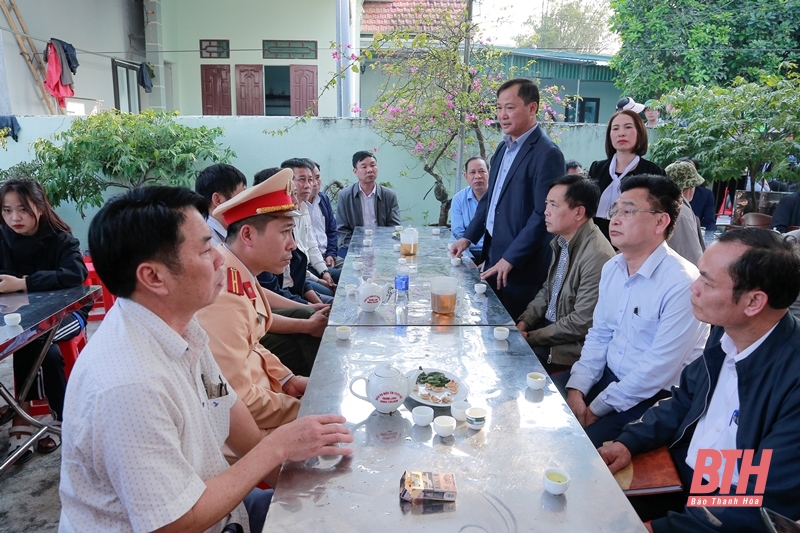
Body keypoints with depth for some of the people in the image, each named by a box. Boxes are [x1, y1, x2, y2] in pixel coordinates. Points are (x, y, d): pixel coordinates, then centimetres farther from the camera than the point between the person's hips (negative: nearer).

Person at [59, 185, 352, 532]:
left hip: (205, 505, 7)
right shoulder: (129, 385, -34)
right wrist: (277, 448, -19)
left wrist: (284, 464, -4)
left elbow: (224, 404, 5)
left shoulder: (176, 322, -7)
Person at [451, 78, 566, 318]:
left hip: (520, 265, -8)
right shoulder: (504, 147, 11)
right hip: (493, 254, 8)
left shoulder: (547, 153, -16)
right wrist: (468, 237, 10)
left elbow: (543, 214, -20)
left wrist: (510, 259, -19)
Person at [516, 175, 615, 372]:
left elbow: (582, 323, -24)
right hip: (549, 326, 8)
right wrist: (524, 322, -1)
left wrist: (530, 337, -16)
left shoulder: (597, 256, -25)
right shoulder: (562, 241, 4)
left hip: (570, 346, -8)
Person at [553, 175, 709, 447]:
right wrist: (577, 387, -6)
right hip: (608, 377, 7)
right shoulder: (611, 268, 4)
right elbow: (599, 334, 8)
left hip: (655, 398, -7)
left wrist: (597, 408, -16)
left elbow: (658, 369, -23)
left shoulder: (682, 284, -22)